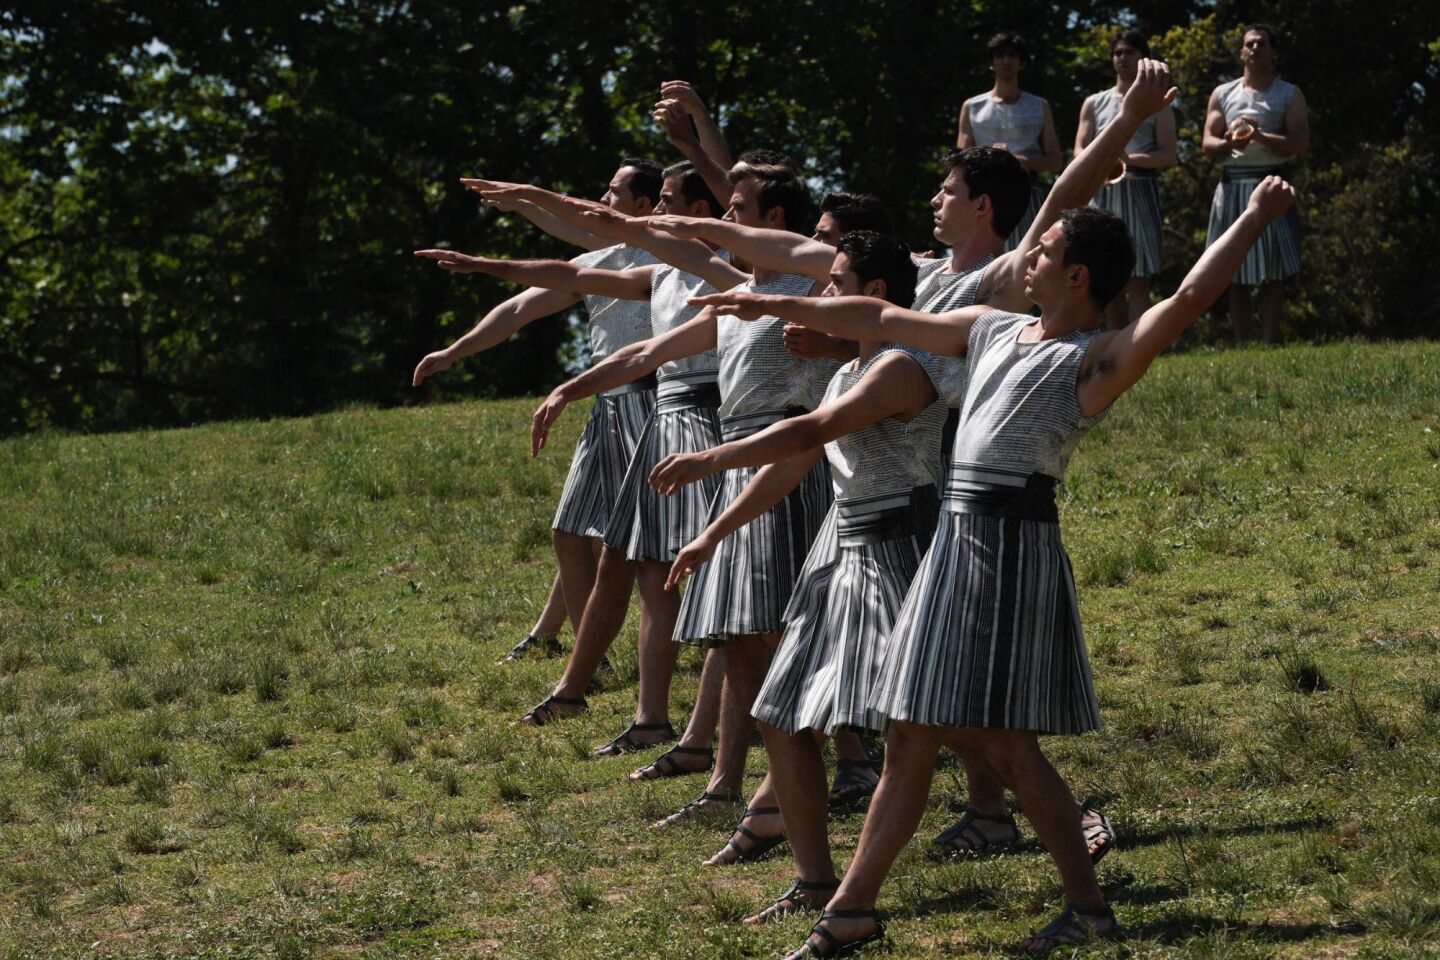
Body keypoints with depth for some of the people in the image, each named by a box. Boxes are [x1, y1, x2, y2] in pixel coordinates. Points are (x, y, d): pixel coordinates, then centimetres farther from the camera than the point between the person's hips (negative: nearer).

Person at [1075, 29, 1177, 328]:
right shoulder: (1094, 104, 16)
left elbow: (1169, 155, 1)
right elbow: (1080, 152, 9)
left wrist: (1130, 159, -16)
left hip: (1140, 192, -3)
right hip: (1103, 193, 3)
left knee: (1138, 280, -10)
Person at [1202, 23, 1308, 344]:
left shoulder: (1289, 95, 6)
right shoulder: (1223, 94, 14)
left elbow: (1300, 144, -5)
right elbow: (1207, 144, 7)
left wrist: (1259, 136, -15)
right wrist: (1229, 142, -15)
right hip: (1233, 187, 3)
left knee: (1273, 274, -7)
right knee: (1236, 276, 2)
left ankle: (1270, 346, -8)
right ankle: (1242, 348, 5)